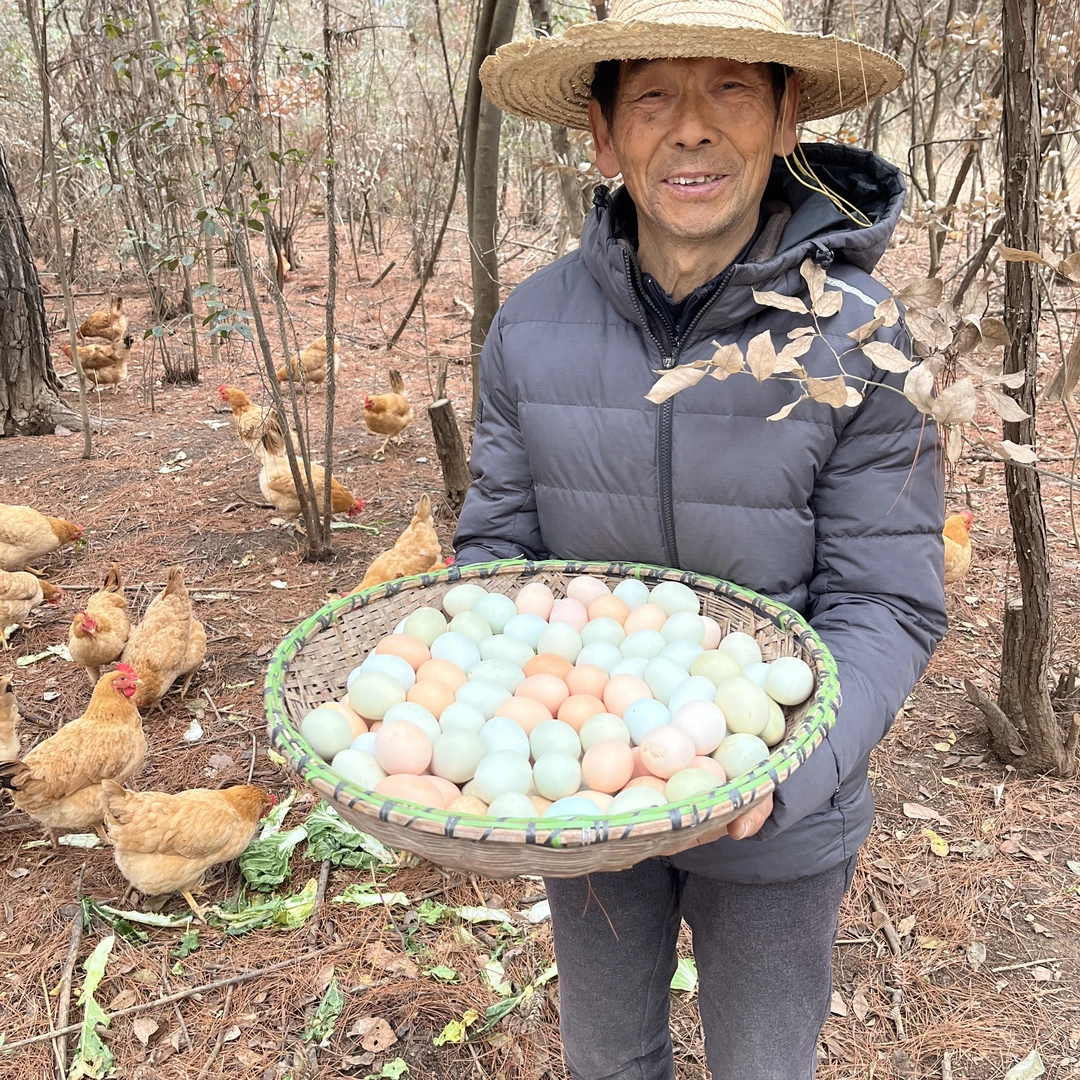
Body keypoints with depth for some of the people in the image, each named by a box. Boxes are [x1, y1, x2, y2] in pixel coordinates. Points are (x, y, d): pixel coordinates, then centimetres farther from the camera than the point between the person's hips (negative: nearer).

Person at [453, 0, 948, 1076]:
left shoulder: (859, 335, -18)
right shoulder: (532, 322, -10)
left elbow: (887, 605, -16)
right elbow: (494, 543, -3)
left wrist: (785, 771, -32)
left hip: (774, 819, -2)